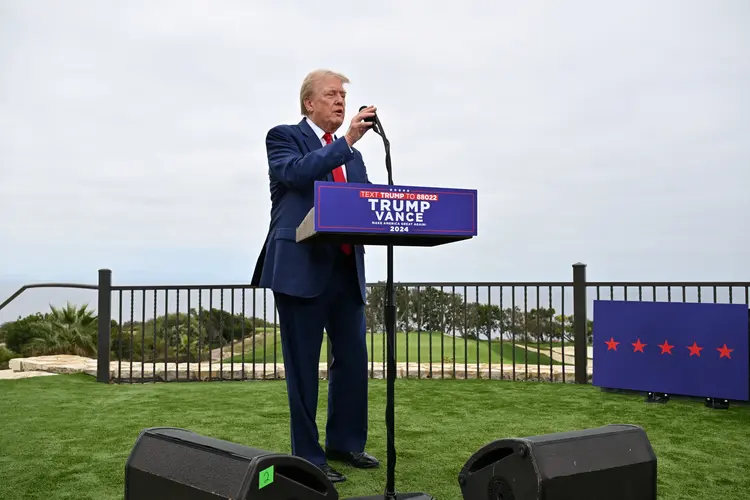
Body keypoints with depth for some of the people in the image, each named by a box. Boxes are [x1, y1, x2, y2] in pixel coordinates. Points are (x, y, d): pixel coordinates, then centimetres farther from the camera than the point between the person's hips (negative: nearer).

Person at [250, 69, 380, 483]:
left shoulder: (349, 151, 20)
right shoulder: (283, 137, 2)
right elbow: (297, 173, -19)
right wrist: (347, 140, -22)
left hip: (346, 267, 7)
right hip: (302, 267, -6)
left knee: (353, 359, 11)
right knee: (303, 366, 1)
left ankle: (345, 442, 27)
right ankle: (308, 457, 13)